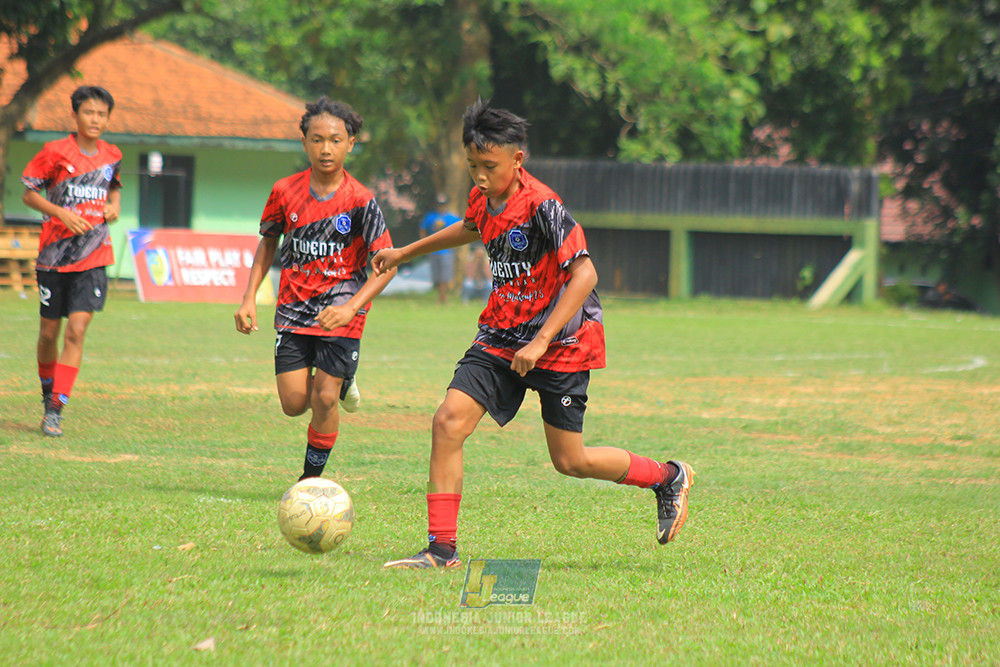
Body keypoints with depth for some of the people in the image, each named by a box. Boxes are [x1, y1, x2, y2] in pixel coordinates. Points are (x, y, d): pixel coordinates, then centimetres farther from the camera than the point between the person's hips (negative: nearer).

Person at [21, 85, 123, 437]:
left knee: (76, 330, -12)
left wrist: (114, 205, 5)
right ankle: (49, 393, 34)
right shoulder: (55, 152, -7)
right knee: (49, 332, 9)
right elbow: (28, 193, -3)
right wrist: (62, 213, -16)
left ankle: (55, 409, -12)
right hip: (55, 253, -1)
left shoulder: (112, 155, 5)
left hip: (93, 258, 1)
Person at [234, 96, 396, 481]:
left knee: (324, 398, -10)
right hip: (294, 309, 3)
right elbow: (268, 242, 14)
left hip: (339, 311, -3)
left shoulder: (360, 201, -11)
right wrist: (249, 298, 5)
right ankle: (340, 383, 31)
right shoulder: (285, 192, -2)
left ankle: (312, 479, 11)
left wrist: (350, 308, -24)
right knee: (294, 403, -3)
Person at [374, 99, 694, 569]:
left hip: (562, 342, -6)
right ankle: (441, 549, -9)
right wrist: (405, 253, 37)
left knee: (570, 461, 2)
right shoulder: (483, 200, 2)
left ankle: (668, 477, 28)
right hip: (501, 338, 7)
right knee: (449, 420, -13)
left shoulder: (541, 206, -22)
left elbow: (584, 274, -25)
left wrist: (541, 341, -30)